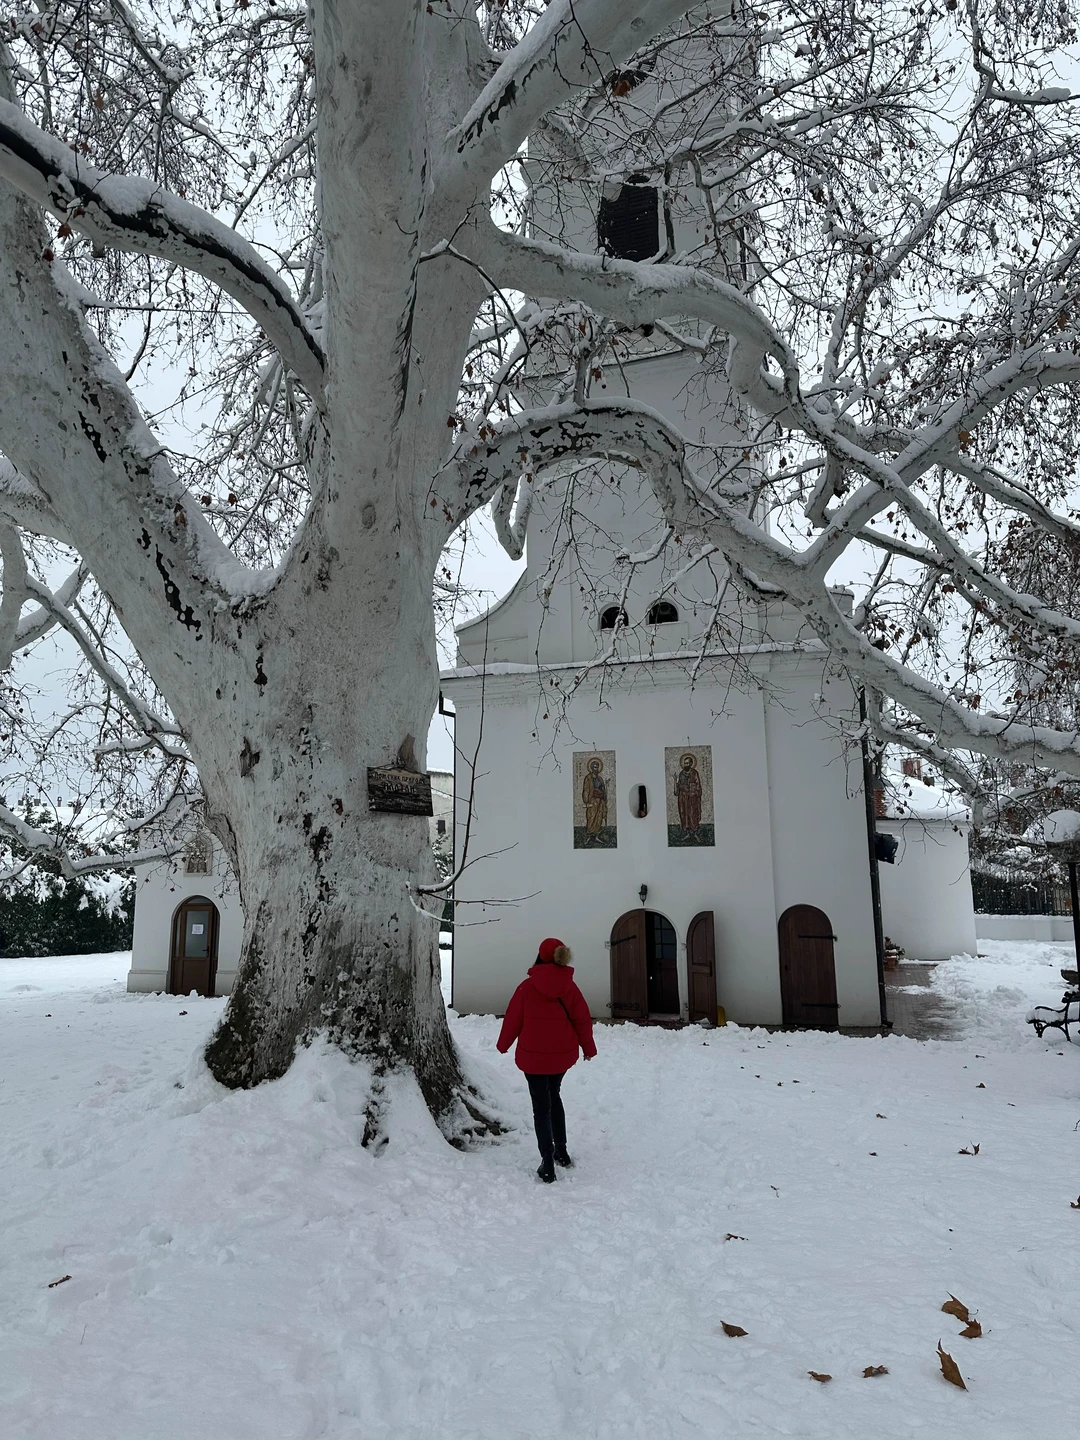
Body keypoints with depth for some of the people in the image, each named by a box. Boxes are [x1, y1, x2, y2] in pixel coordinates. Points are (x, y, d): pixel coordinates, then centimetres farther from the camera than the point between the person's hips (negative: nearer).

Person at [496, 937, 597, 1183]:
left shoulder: (527, 987, -11)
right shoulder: (569, 986, -5)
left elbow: (513, 1018, -4)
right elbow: (582, 1019, 1)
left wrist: (503, 1044, 13)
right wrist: (588, 1048, 16)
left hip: (533, 1054, -3)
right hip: (563, 1053, 3)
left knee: (541, 1105, 5)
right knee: (553, 1096, 24)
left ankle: (548, 1164, 3)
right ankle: (561, 1151, 27)